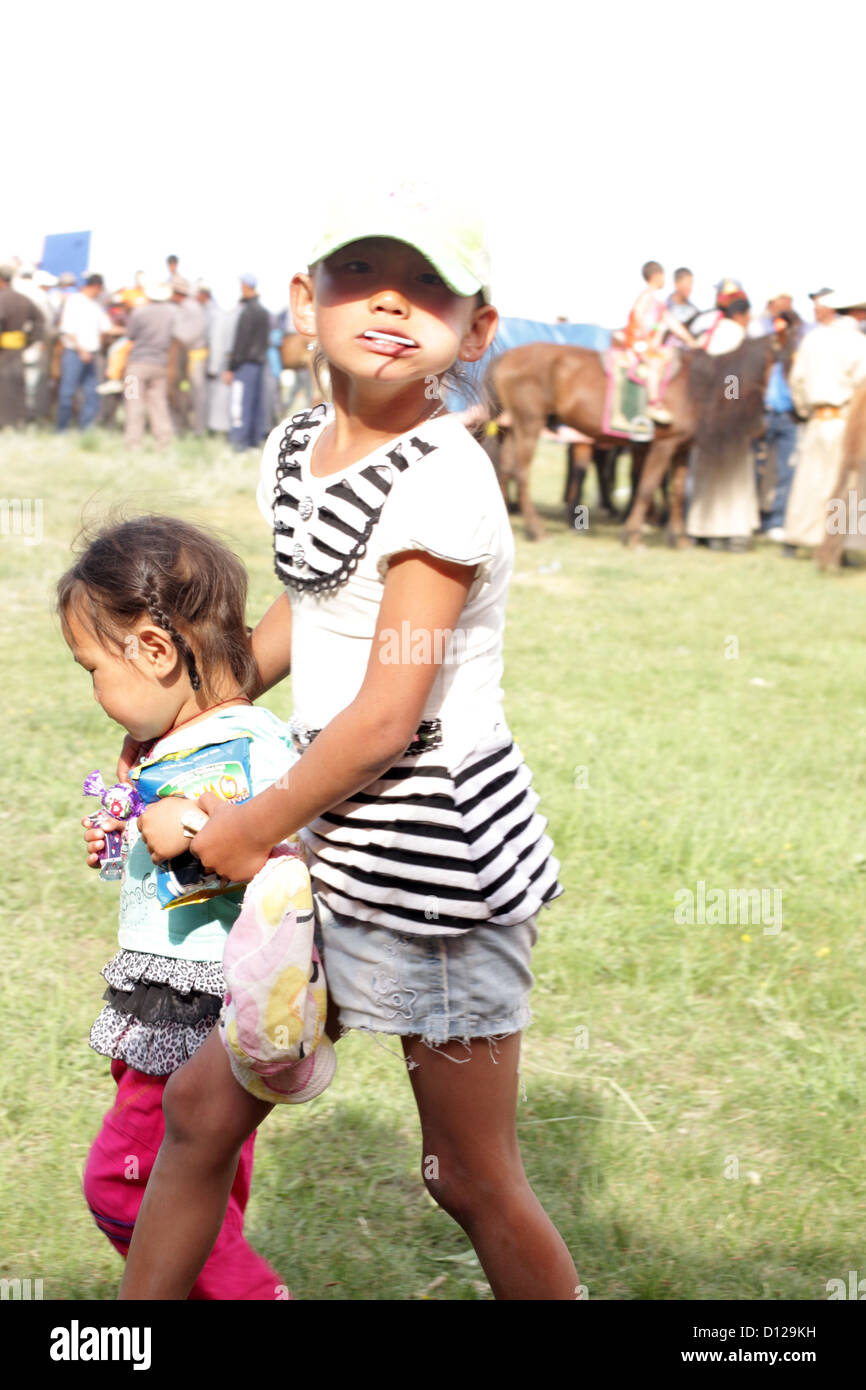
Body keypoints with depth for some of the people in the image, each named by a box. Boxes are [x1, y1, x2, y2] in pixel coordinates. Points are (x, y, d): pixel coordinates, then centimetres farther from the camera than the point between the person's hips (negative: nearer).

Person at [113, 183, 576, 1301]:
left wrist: (256, 827, -7)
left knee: (472, 1178, 5)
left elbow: (387, 716, -18)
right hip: (336, 854, 8)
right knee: (201, 1103, 13)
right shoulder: (293, 451, 6)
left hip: (437, 850, -8)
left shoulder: (443, 480, -19)